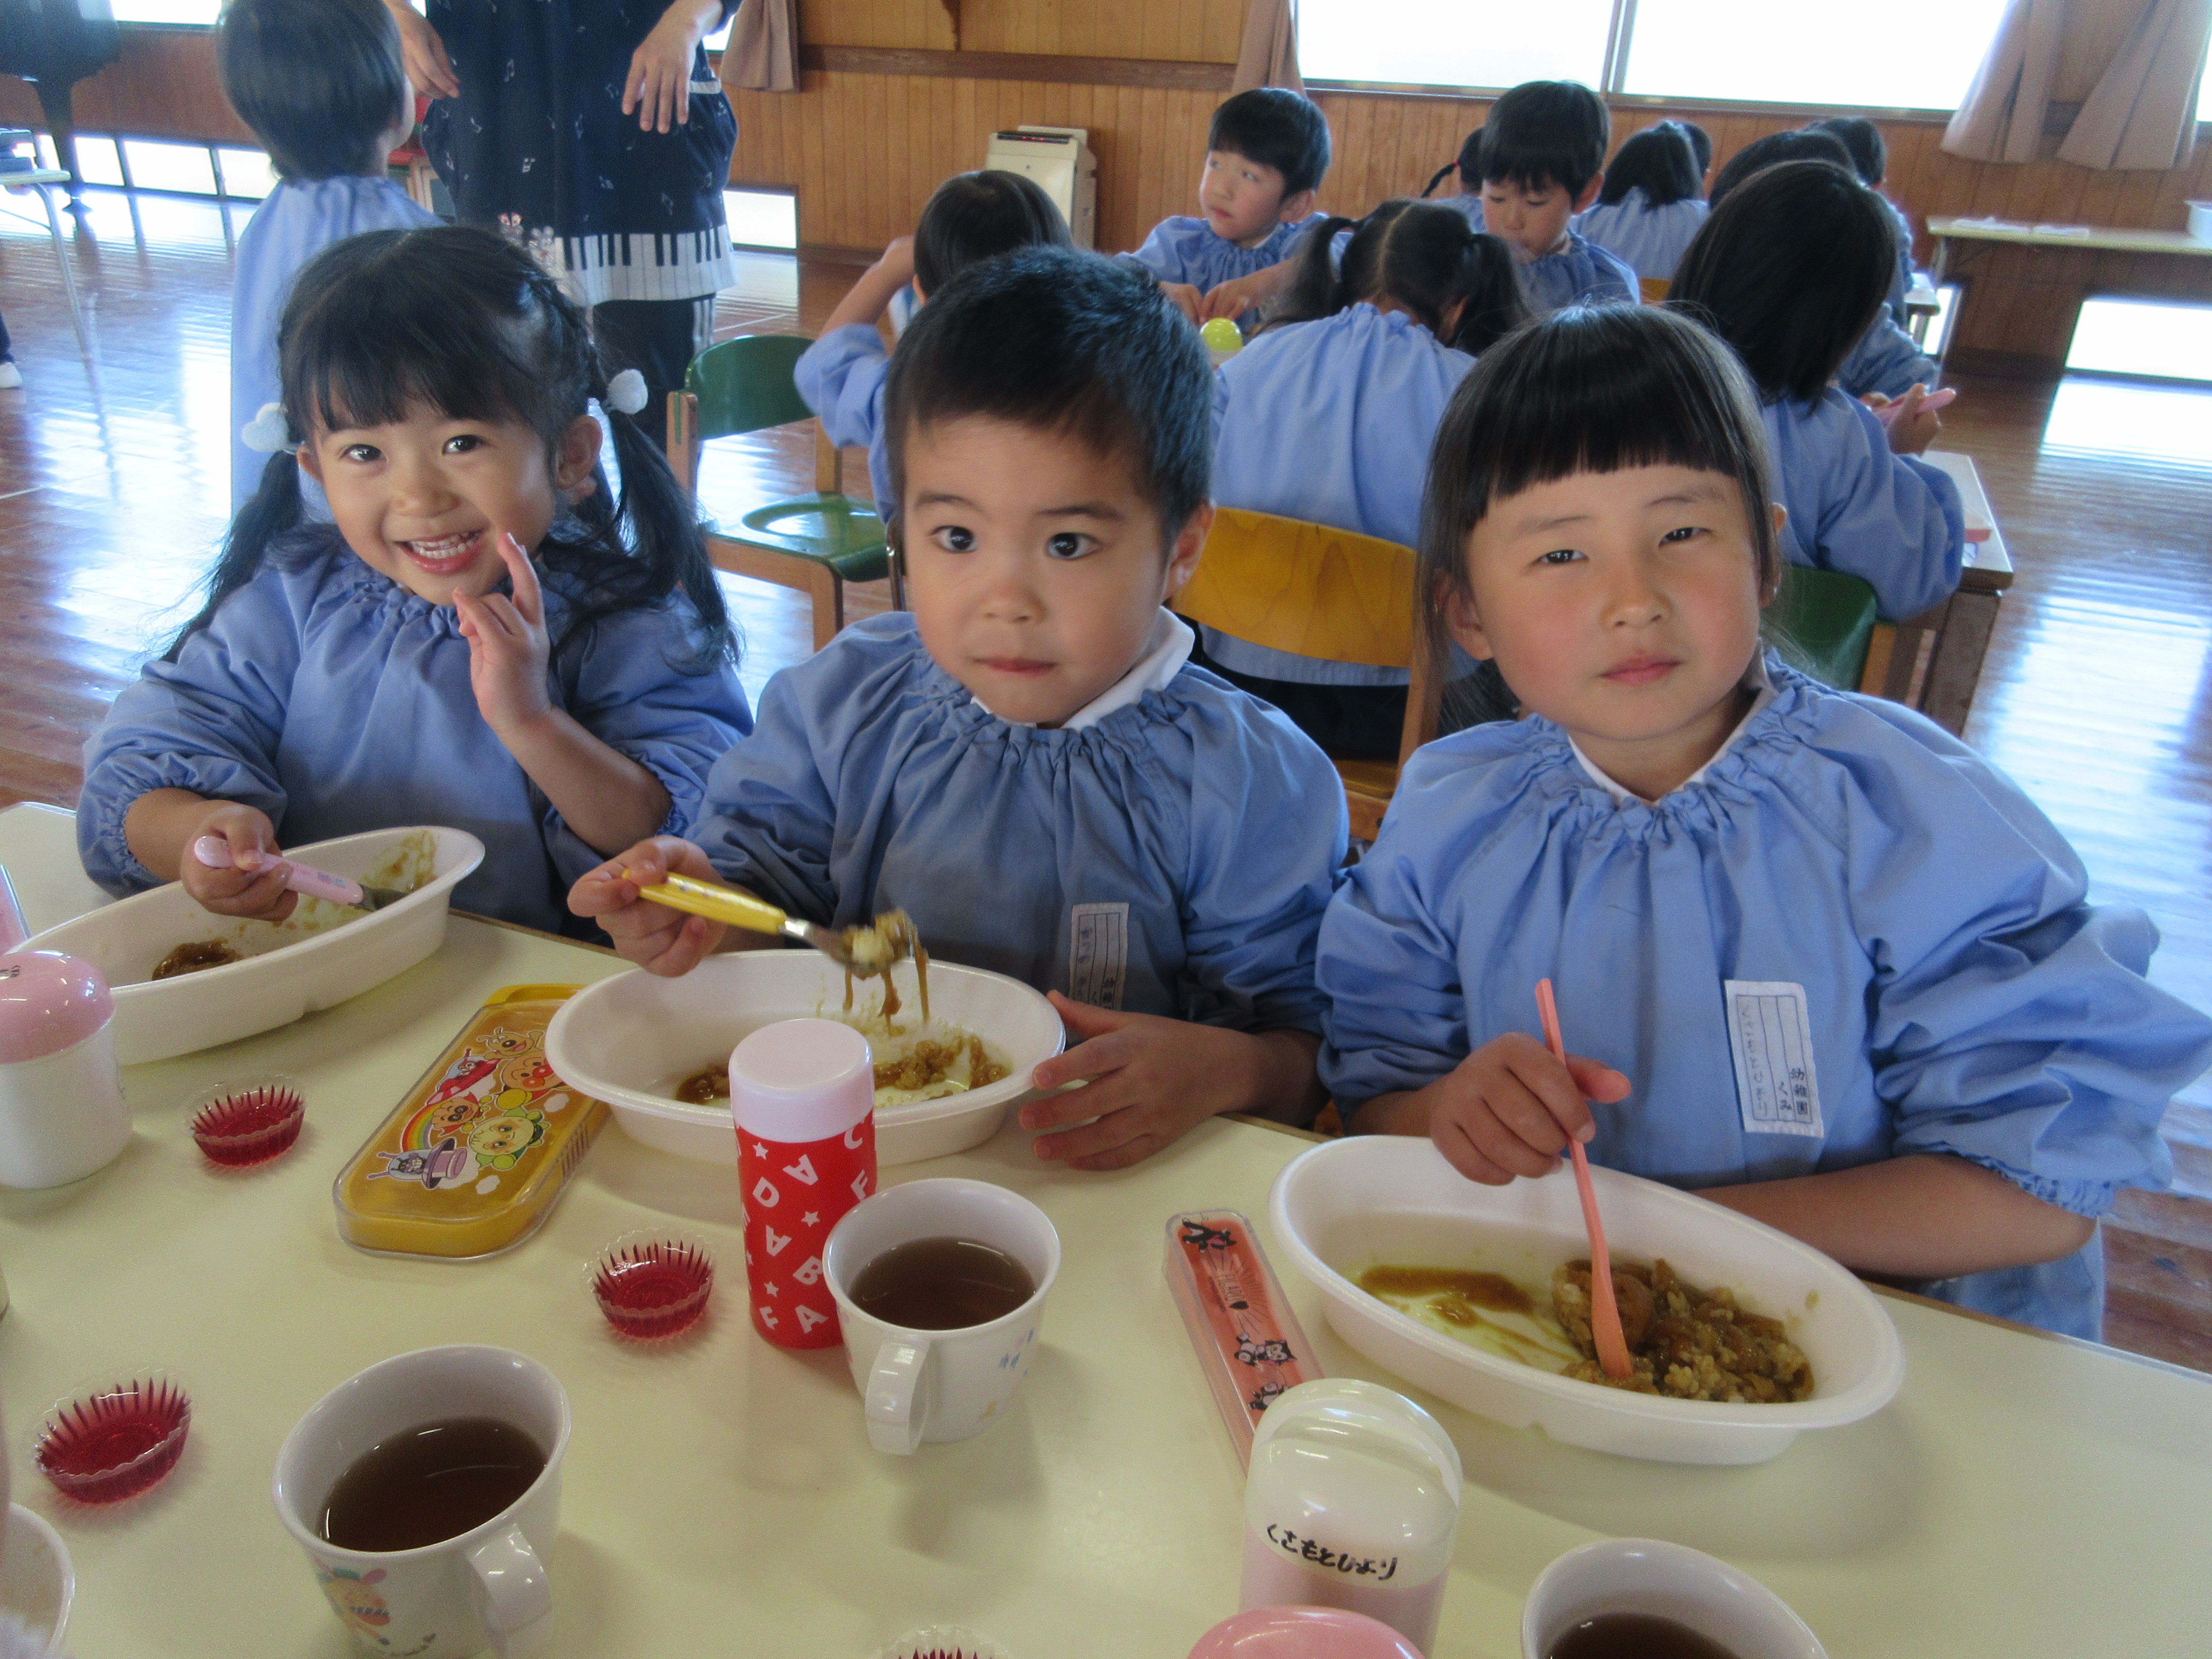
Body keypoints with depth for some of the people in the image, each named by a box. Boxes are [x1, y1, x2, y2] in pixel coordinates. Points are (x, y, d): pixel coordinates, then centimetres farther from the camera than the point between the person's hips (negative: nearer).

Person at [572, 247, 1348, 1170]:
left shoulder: (1250, 782, -10)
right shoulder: (840, 705, 0)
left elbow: (1304, 1048, -6)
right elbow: (773, 883, 9)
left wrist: (1225, 1070, -28)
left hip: (1107, 1185, -1)